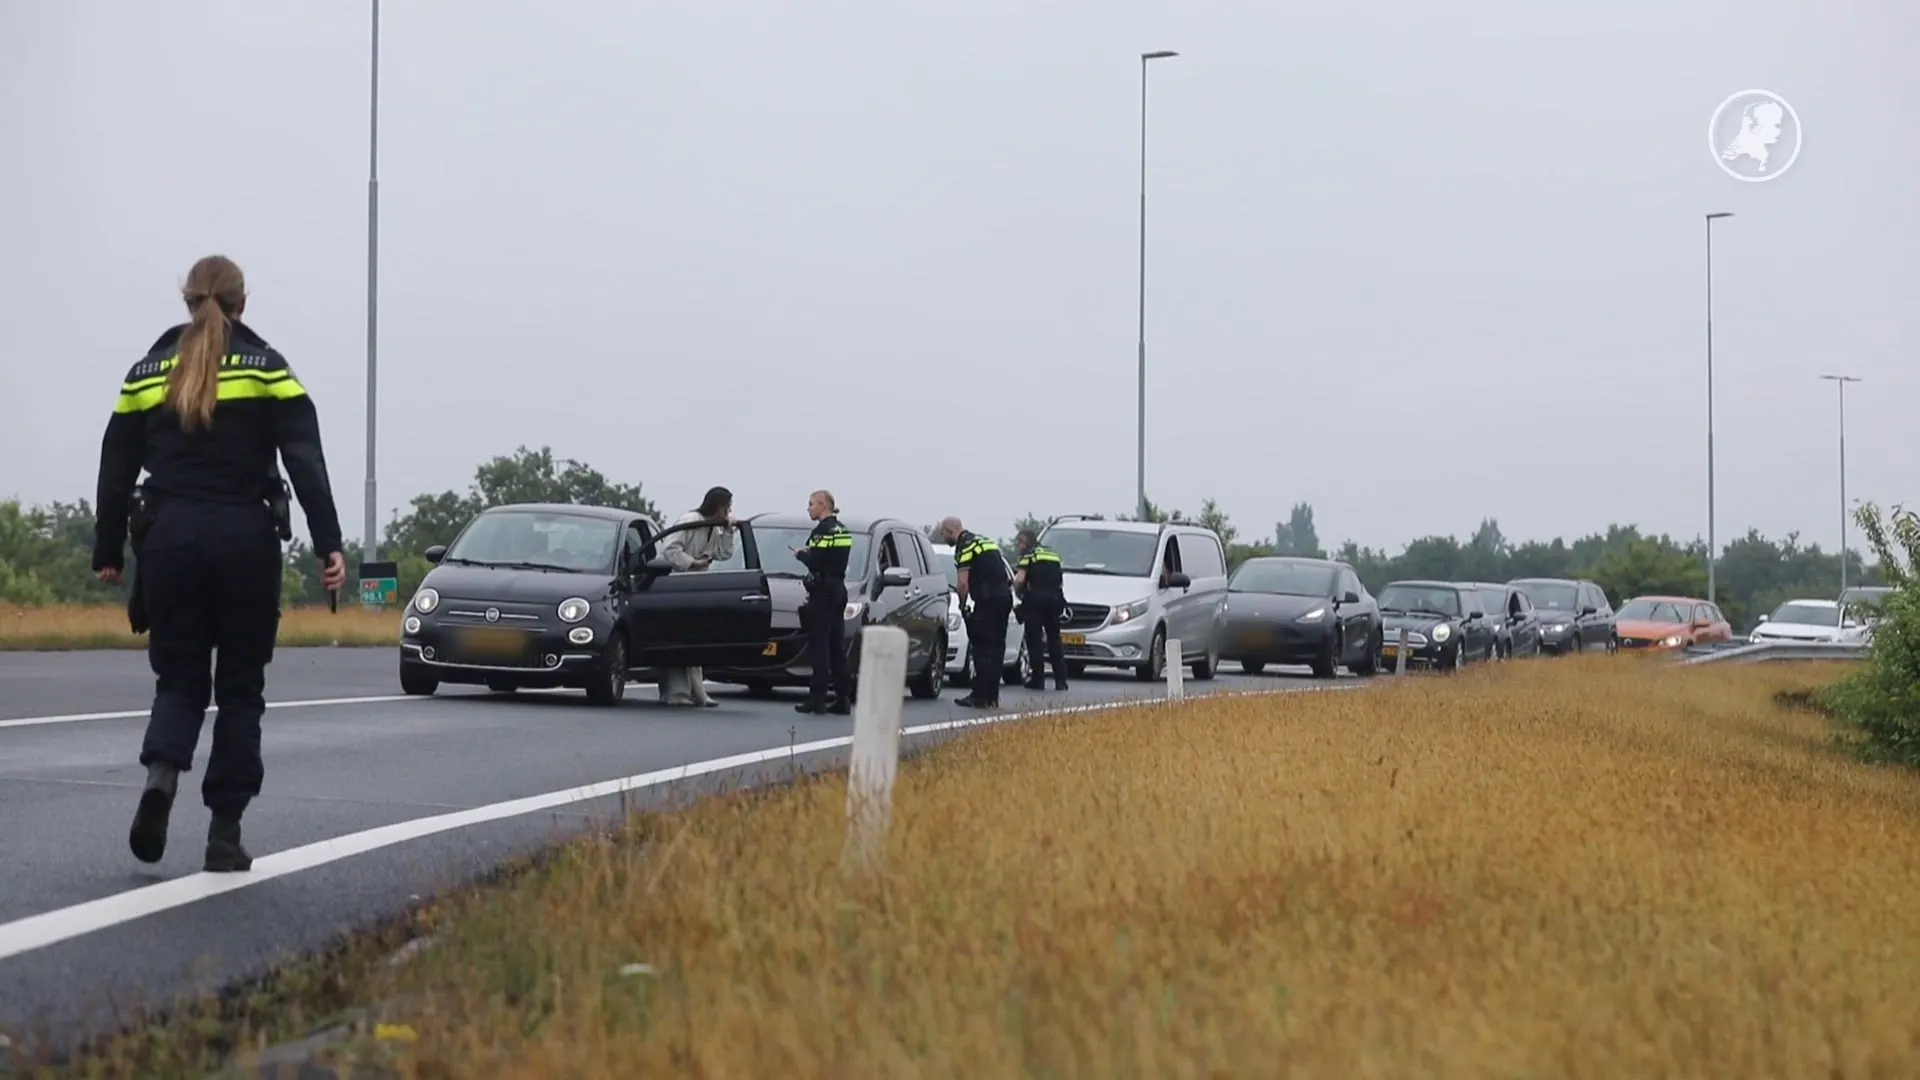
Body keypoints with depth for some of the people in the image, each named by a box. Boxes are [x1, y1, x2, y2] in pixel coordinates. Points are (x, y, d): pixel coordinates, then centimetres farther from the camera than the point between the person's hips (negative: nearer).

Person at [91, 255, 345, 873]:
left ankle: (161, 771, -18)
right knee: (239, 687, 8)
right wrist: (328, 545, -8)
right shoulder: (265, 368, 2)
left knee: (179, 677, 13)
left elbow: (116, 472, 9)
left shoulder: (148, 372, 9)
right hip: (245, 540, -2)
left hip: (168, 539, 2)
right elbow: (306, 463, -7)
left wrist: (108, 553, 16)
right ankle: (225, 834, 6)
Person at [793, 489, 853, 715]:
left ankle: (818, 697, -10)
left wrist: (800, 554, -1)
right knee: (837, 646, 9)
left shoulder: (822, 531, -13)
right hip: (838, 590, 9)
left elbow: (814, 562, -19)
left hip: (823, 592, -9)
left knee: (819, 644, -7)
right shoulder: (841, 530, 15)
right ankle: (843, 698, 8)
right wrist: (808, 553, 10)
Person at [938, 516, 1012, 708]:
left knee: (982, 648, -5)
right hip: (1004, 595, 9)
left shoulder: (964, 547, -7)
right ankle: (992, 697, 14)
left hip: (988, 599, -9)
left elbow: (963, 583, -14)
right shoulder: (985, 541, 22)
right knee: (996, 648, 11)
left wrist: (962, 604, 3)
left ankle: (980, 696, -5)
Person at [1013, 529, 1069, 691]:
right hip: (1055, 598, 6)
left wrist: (1017, 590, 7)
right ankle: (1061, 680, 5)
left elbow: (1019, 579, -10)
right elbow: (1061, 580, 20)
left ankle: (1038, 679, -2)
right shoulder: (1053, 554, 22)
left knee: (1034, 639, 0)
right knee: (1054, 639, 10)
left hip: (1035, 599, -6)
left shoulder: (1028, 555, 2)